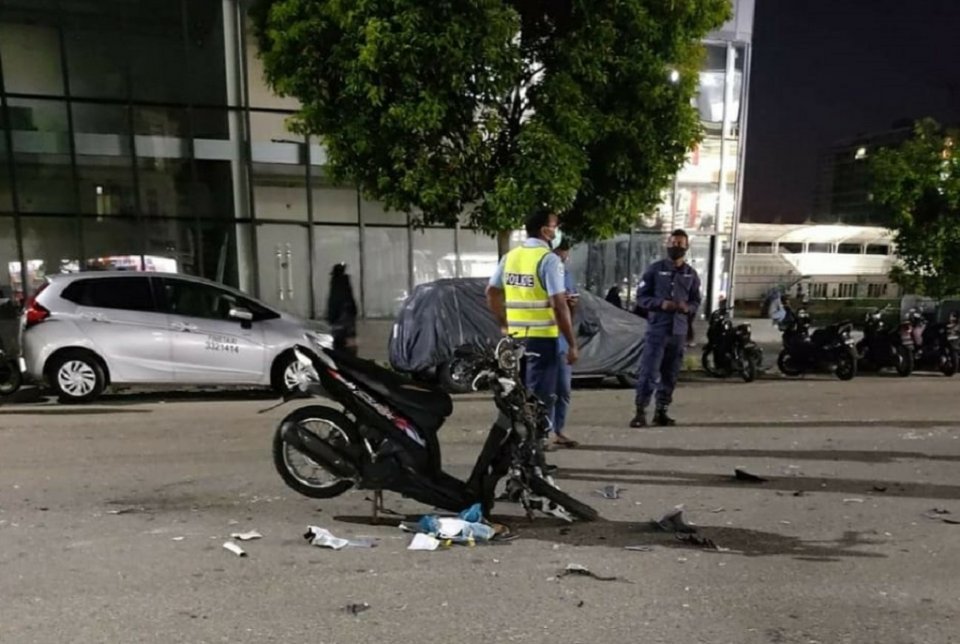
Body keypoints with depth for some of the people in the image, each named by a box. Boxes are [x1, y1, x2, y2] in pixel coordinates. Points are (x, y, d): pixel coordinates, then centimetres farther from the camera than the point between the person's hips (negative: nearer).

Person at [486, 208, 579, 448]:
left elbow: (491, 293, 15)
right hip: (543, 338, -7)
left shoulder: (510, 256, 10)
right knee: (541, 397, 2)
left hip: (516, 337, 7)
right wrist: (573, 344, -12)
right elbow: (559, 305, -17)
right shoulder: (549, 259, -12)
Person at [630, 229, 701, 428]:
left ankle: (661, 411, 20)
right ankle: (640, 411, -1)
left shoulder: (691, 274, 11)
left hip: (679, 331, 4)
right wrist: (661, 304, -16)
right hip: (657, 328, -4)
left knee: (670, 374, 9)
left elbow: (696, 301, 15)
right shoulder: (655, 269, 0)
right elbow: (641, 295, 0)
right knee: (649, 372, -7)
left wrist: (687, 308, -9)